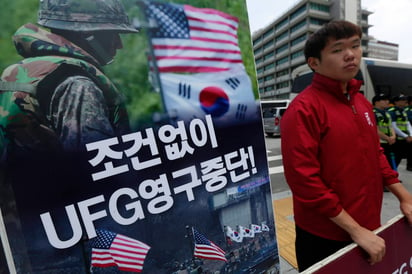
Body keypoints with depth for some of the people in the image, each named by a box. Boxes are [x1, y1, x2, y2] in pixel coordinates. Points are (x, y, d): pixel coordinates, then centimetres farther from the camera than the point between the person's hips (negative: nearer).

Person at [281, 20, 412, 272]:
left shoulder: (362, 102, 5)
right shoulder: (304, 108, -21)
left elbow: (375, 154, 14)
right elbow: (303, 178, -25)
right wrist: (355, 230, -19)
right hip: (324, 235, -7)